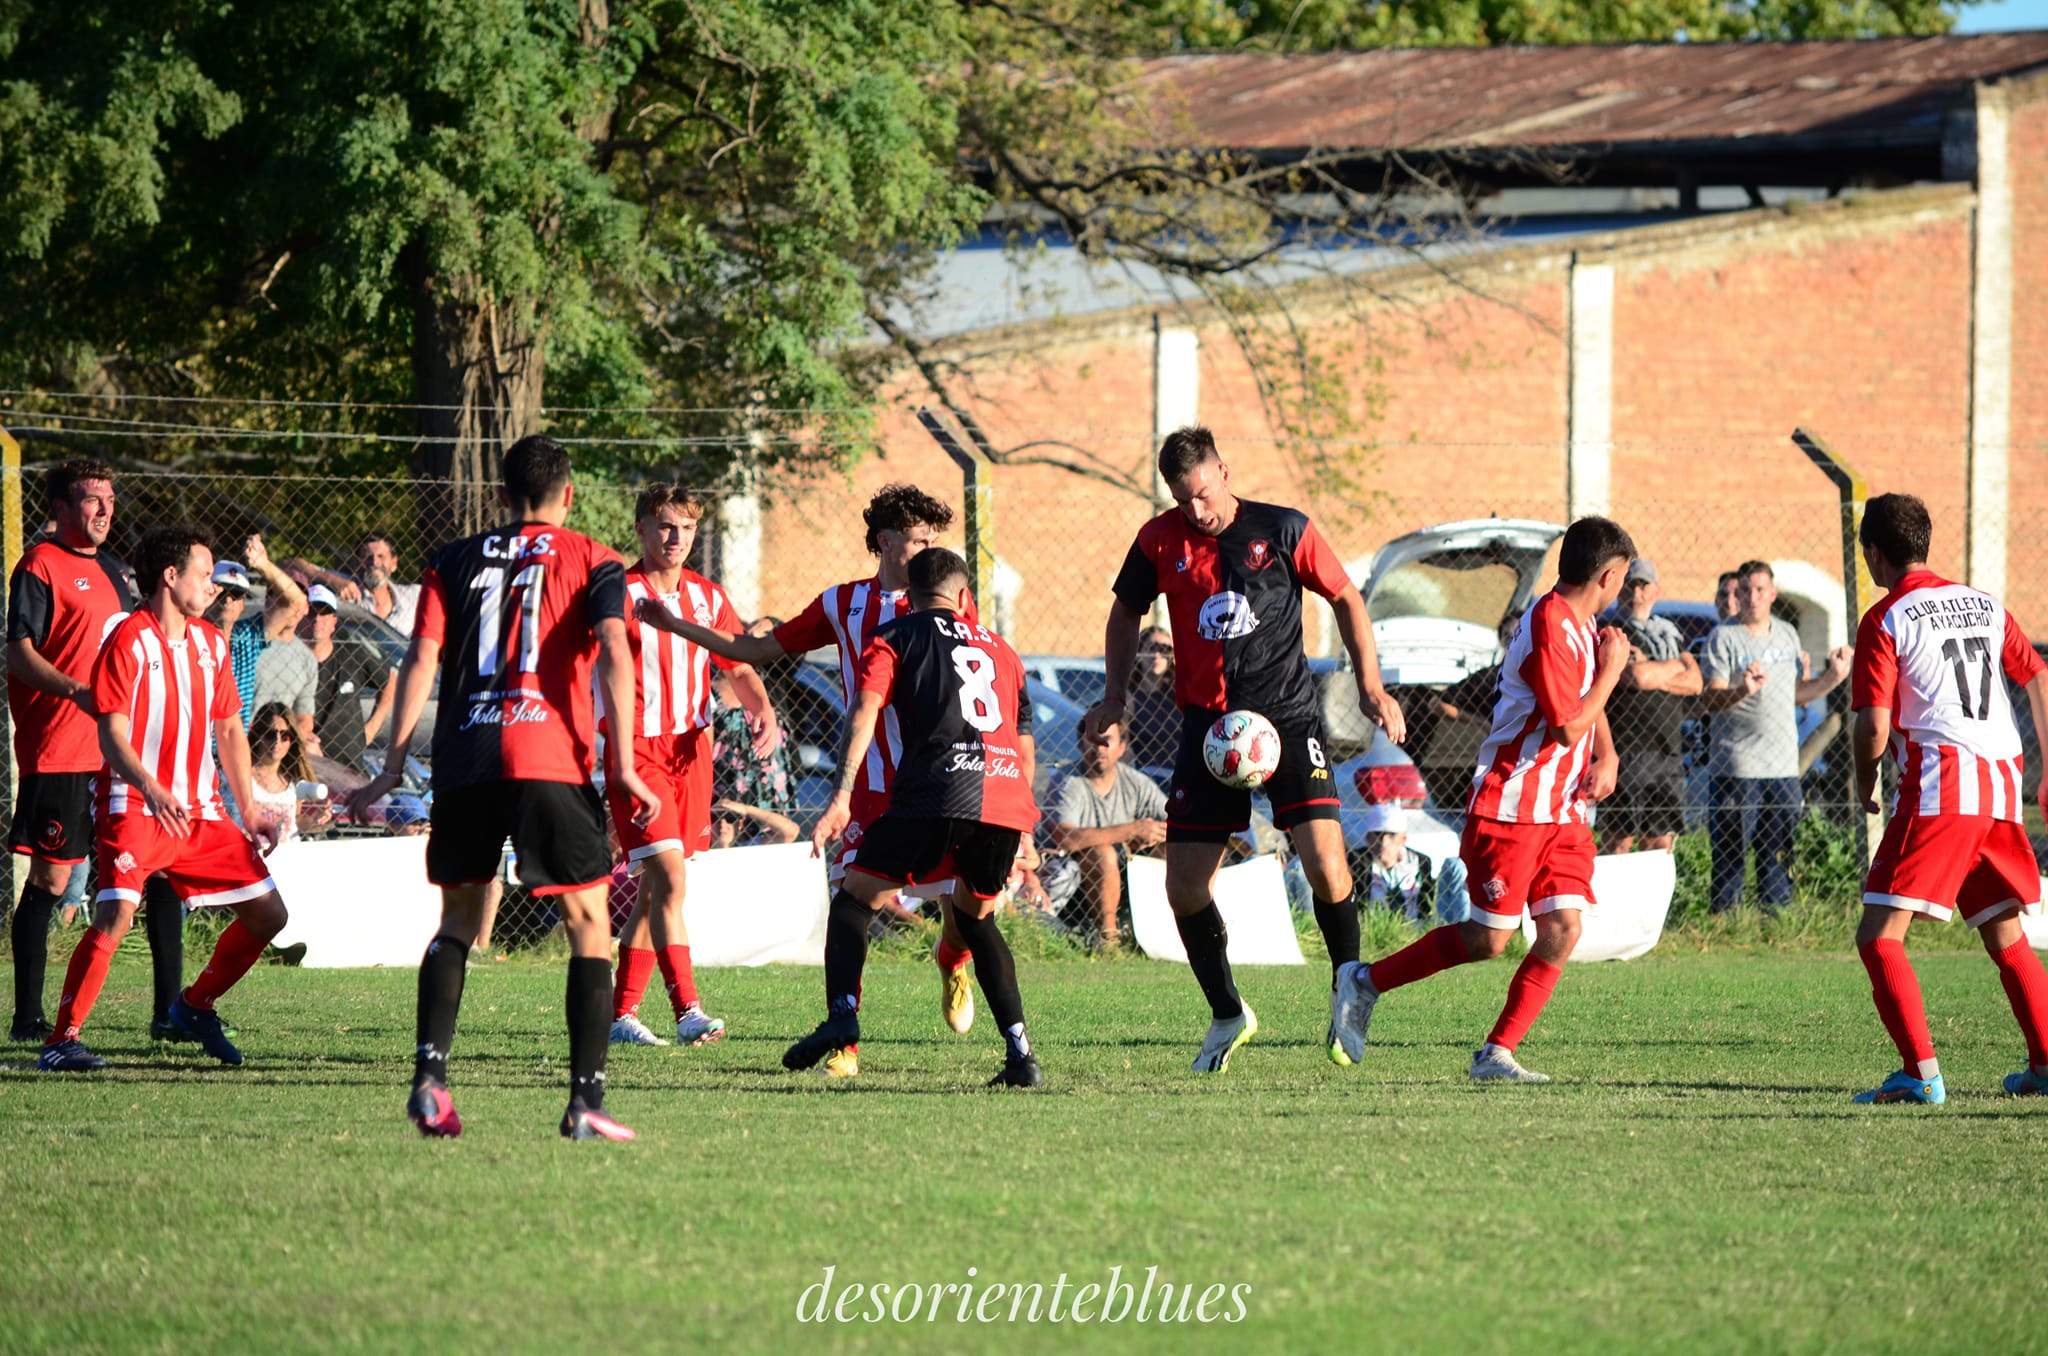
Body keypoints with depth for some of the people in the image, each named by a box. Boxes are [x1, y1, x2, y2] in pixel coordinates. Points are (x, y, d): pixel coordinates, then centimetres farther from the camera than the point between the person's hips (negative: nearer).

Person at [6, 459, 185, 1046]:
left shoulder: (114, 572, 19)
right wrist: (78, 693, -27)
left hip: (120, 750, 8)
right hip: (58, 752, -8)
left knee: (164, 872, 2)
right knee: (50, 879, -5)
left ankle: (169, 1012, 6)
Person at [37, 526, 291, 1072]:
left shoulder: (210, 643, 13)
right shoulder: (129, 642, -10)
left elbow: (229, 730, 22)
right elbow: (113, 736, -18)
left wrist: (249, 814, 18)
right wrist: (151, 790, -36)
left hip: (201, 812, 7)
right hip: (134, 806, -7)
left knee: (268, 913, 6)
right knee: (116, 913, -25)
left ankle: (196, 1006, 26)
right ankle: (62, 1039, -21)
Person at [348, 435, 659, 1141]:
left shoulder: (455, 562, 18)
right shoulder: (592, 561, 11)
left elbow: (422, 658, 7)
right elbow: (614, 651, -5)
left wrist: (394, 764, 6)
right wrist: (623, 763, -7)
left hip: (462, 760, 3)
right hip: (549, 758, -3)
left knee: (457, 921, 16)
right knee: (588, 923, 6)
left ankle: (429, 1077, -3)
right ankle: (585, 1099, -4)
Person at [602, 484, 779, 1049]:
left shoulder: (707, 597, 11)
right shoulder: (621, 594, -6)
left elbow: (740, 667, 14)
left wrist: (763, 712, -3)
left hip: (691, 748, 6)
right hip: (638, 749, -6)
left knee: (657, 886, 9)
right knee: (669, 879, -16)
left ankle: (621, 1013, 16)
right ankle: (687, 1012, -21)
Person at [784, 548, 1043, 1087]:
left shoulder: (895, 637, 15)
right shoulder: (1000, 649, 29)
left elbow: (865, 710, -2)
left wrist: (841, 797, -9)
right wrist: (1019, 840, 37)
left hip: (936, 793, -4)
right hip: (1007, 800, 4)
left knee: (855, 897, 8)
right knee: (975, 914, 25)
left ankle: (841, 1014, -18)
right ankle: (1020, 1050, 12)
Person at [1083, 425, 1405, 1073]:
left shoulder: (1285, 531, -4)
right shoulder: (1160, 541, 2)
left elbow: (1346, 599, 7)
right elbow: (1126, 612, 19)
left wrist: (1370, 687, 1)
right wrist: (1116, 693, 9)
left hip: (1288, 717, -3)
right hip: (1207, 722, 3)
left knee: (1325, 864, -18)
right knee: (1184, 887, -2)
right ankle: (1228, 1015, 18)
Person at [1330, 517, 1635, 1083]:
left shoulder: (1582, 627, 12)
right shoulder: (1548, 628, -19)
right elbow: (1568, 725, -23)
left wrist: (1606, 759, 10)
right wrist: (1611, 670, -9)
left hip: (1561, 812, 9)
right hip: (1510, 807, -9)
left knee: (1563, 929, -5)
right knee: (1488, 939, -5)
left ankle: (1497, 1055, -2)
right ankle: (1366, 982, 12)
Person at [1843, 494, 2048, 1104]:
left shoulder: (1885, 620, -2)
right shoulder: (1986, 606, 16)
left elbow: (1874, 726, -10)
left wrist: (1864, 787, 9)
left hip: (1939, 787, -7)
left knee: (1879, 938, -7)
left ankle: (1921, 1073, -20)